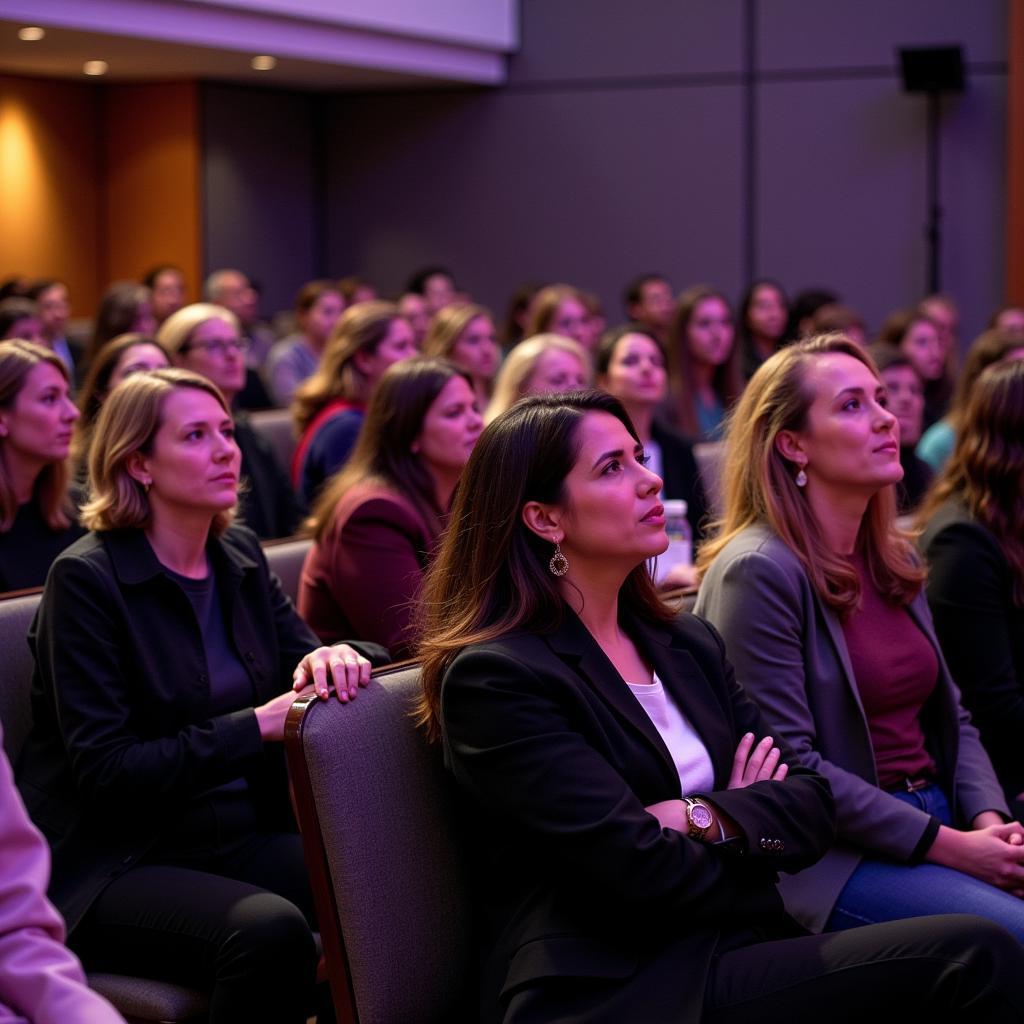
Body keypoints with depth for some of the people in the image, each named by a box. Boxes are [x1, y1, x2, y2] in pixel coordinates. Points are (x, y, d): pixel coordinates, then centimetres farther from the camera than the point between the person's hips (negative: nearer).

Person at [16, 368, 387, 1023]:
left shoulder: (240, 556, 11)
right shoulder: (87, 577, -10)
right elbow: (106, 771, -16)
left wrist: (332, 657, -14)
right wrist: (257, 725, -22)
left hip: (242, 838, 6)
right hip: (115, 863, -6)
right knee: (270, 931, -34)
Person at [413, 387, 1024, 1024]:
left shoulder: (688, 644, 15)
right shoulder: (494, 678, -8)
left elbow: (813, 804, 8)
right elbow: (647, 875, -14)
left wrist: (705, 820, -11)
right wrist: (754, 817, 4)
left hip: (735, 956, 7)